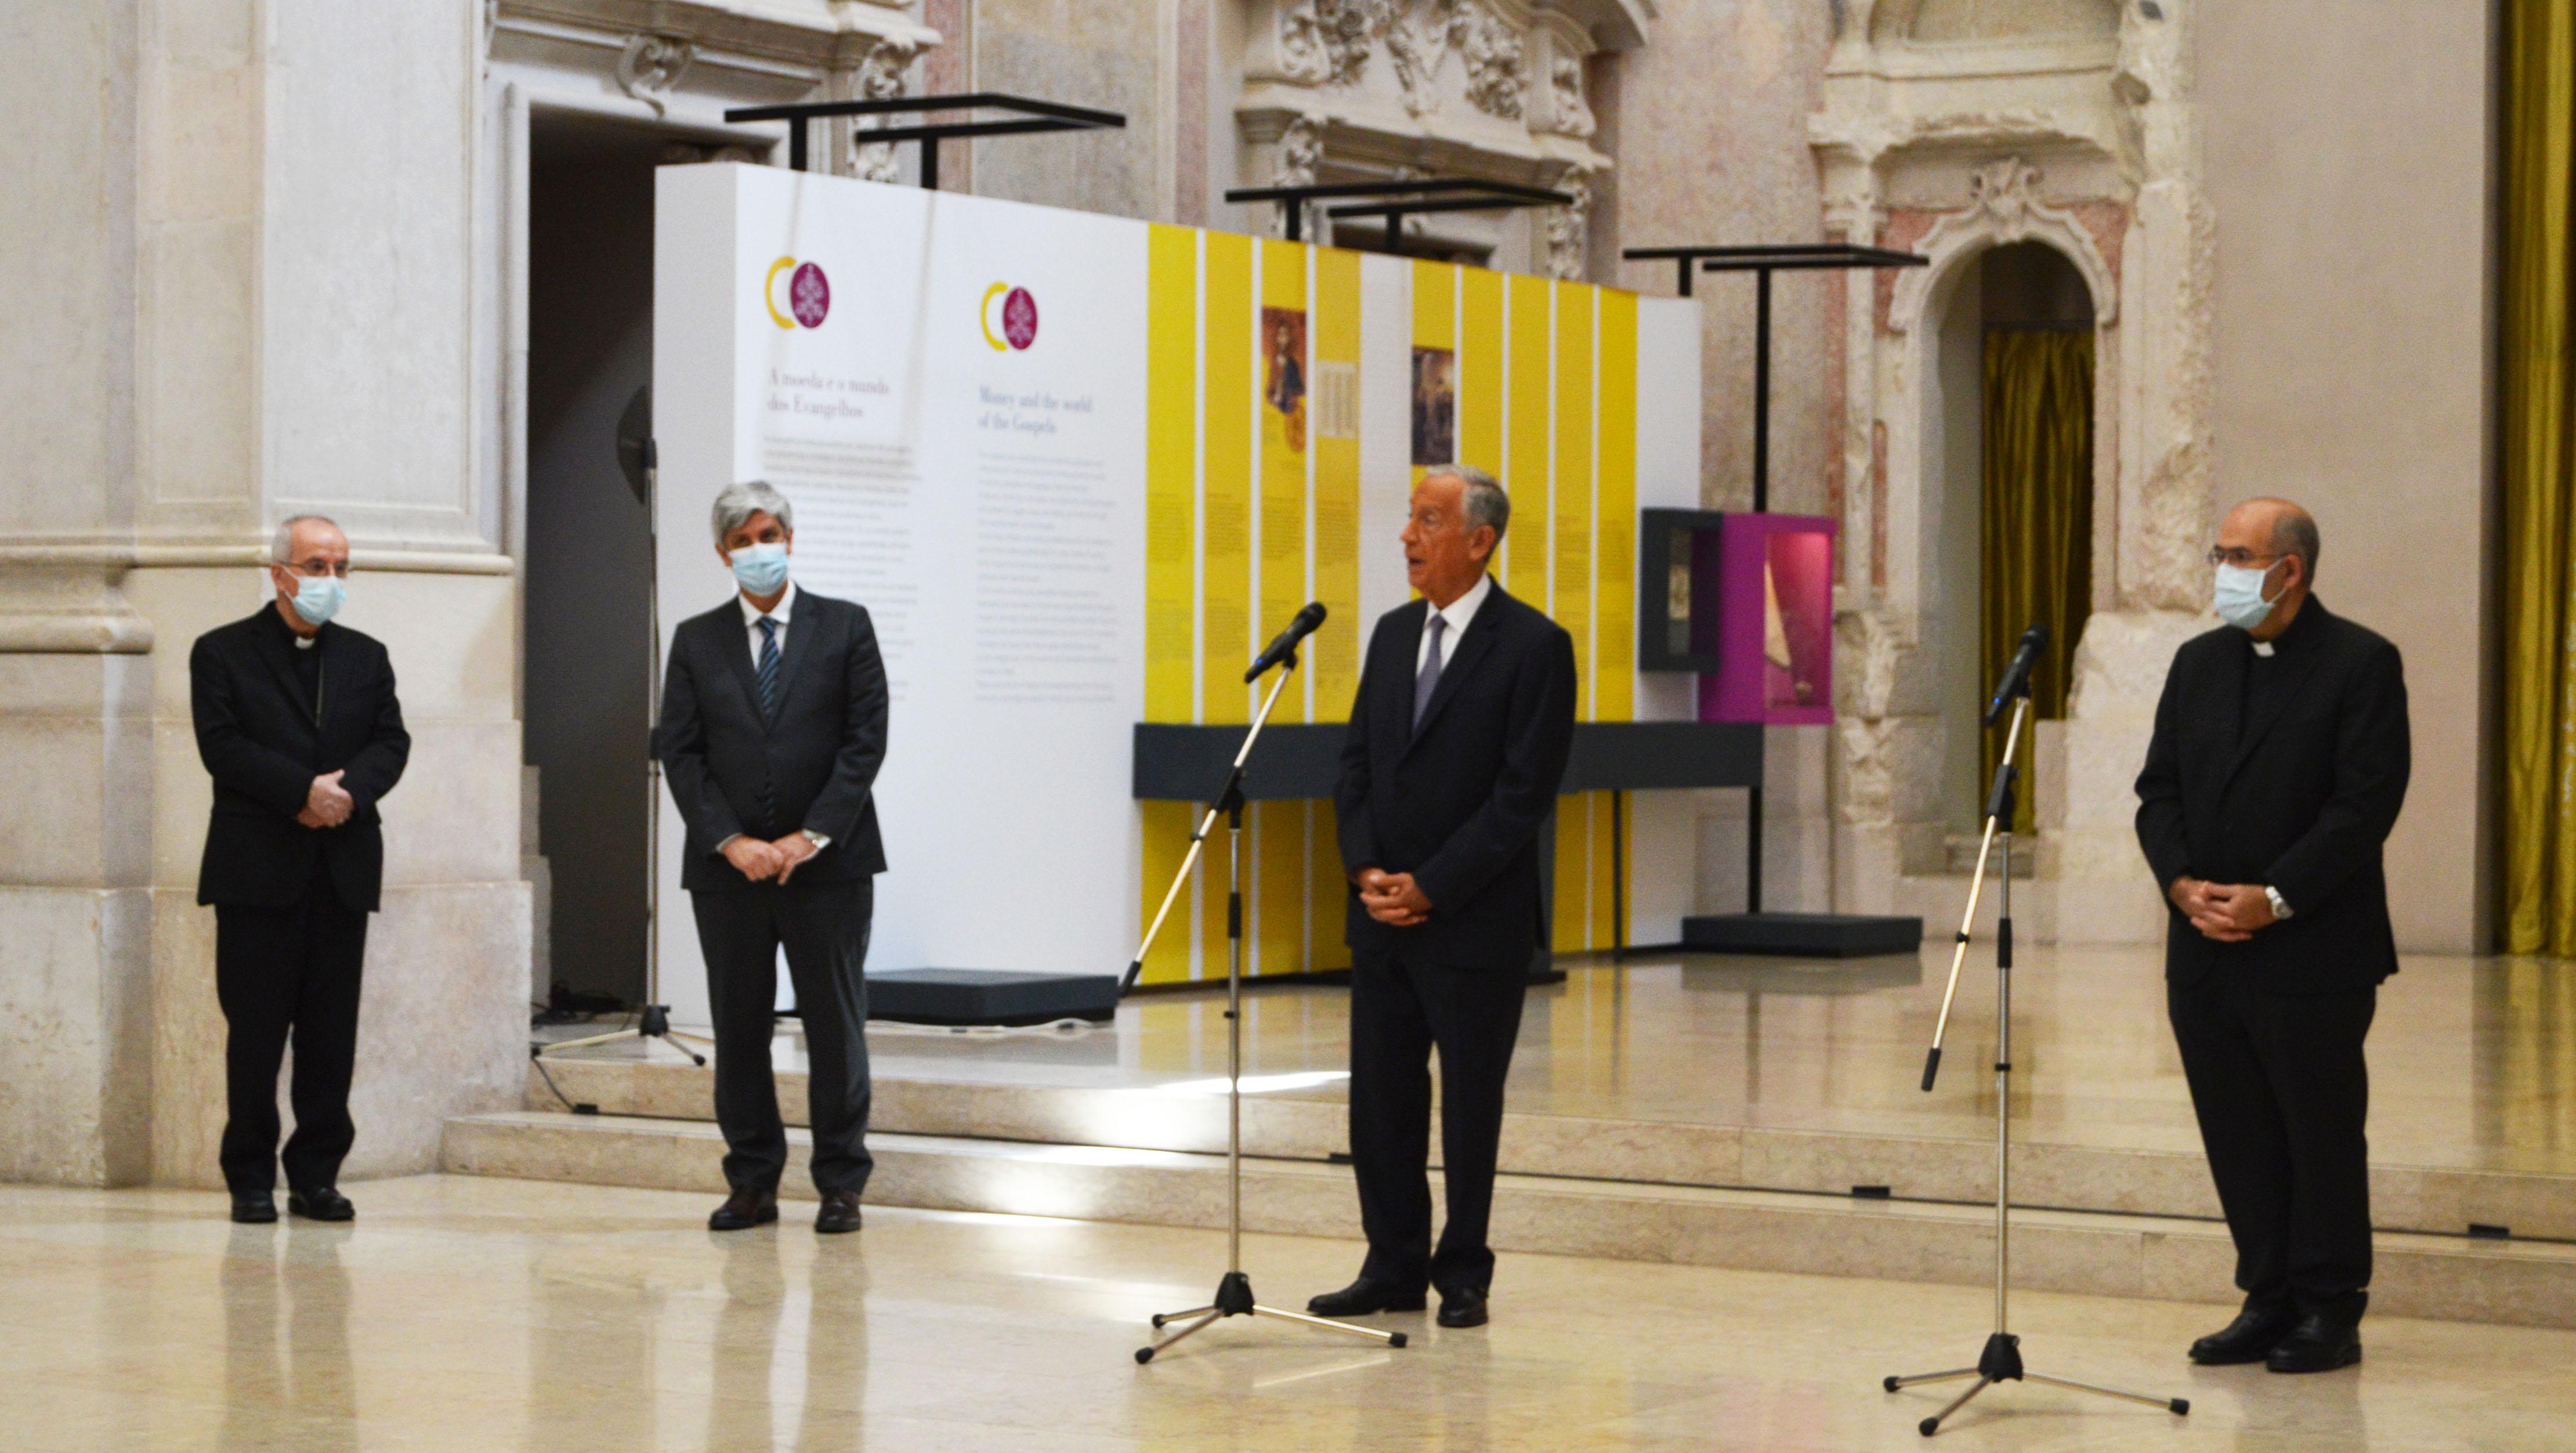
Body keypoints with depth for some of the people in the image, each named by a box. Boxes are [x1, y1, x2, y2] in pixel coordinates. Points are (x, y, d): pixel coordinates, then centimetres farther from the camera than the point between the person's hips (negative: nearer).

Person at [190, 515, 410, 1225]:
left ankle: (317, 1175, 8)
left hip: (344, 868, 3)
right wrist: (303, 790, -17)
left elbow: (391, 742, 6)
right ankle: (251, 1179, 6)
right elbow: (223, 746, -8)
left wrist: (349, 791, -14)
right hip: (257, 870, -3)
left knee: (332, 1031, 2)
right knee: (256, 1028, -1)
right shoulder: (223, 653, 4)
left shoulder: (366, 657, 16)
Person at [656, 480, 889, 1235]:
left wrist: (810, 837, -11)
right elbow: (679, 753, 3)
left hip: (827, 862, -2)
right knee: (738, 1027, 5)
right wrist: (731, 842, -9)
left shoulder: (845, 627, 3)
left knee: (836, 1023, 1)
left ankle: (840, 1185, 8)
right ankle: (753, 1182, 13)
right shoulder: (696, 641, 8)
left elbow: (865, 741, -3)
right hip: (728, 866, 2)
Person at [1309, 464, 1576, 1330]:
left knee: (1470, 1104, 3)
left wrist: (1431, 888, -15)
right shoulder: (1393, 634, 12)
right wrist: (1366, 871, -3)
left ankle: (1463, 1279, 12)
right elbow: (1357, 763, 13)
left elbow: (1525, 794, -14)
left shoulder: (1534, 648, -9)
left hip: (1474, 924, -6)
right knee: (1379, 1098, 8)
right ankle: (1393, 1269, 17)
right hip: (1381, 917, 6)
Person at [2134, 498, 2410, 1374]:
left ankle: (2329, 1313, 9)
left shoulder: (2360, 665, -6)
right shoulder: (2199, 664, 13)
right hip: (2207, 952, 6)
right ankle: (2268, 1302, 17)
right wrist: (2183, 883, -7)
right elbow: (2159, 790, 10)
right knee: (2238, 1137, 8)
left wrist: (2275, 898, -16)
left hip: (2311, 953, -6)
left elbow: (2366, 804, -12)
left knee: (2321, 1131, 1)